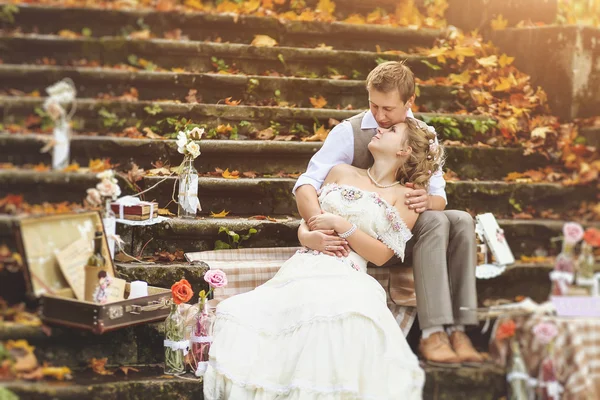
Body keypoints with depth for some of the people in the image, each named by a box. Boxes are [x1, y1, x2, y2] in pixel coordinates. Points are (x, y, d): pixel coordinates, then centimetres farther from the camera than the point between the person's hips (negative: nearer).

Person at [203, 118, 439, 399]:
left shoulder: (405, 197, 11)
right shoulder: (341, 172, 23)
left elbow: (381, 255, 0)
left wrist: (340, 224, -7)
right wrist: (308, 235, -2)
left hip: (346, 277, -3)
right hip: (303, 267, 4)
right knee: (237, 315, -26)